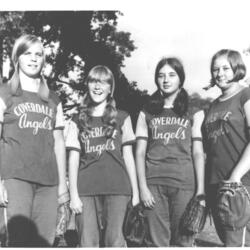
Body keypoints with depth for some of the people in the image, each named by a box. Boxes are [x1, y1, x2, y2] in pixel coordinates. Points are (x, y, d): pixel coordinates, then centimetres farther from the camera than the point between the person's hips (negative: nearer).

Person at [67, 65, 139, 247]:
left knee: (114, 241, -7)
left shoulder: (122, 118, 11)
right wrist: (73, 194, -1)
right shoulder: (79, 121, 12)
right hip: (86, 190, 1)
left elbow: (128, 156, 10)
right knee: (88, 243, -1)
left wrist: (135, 192, 5)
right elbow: (73, 159, 8)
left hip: (117, 188, -1)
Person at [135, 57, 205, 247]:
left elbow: (198, 153, 4)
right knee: (158, 241, 2)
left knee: (183, 241, 0)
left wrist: (201, 190, -4)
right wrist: (143, 187, -3)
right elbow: (140, 152, 8)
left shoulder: (193, 113, 8)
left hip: (185, 184, -1)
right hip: (154, 184, 1)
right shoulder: (147, 113, 12)